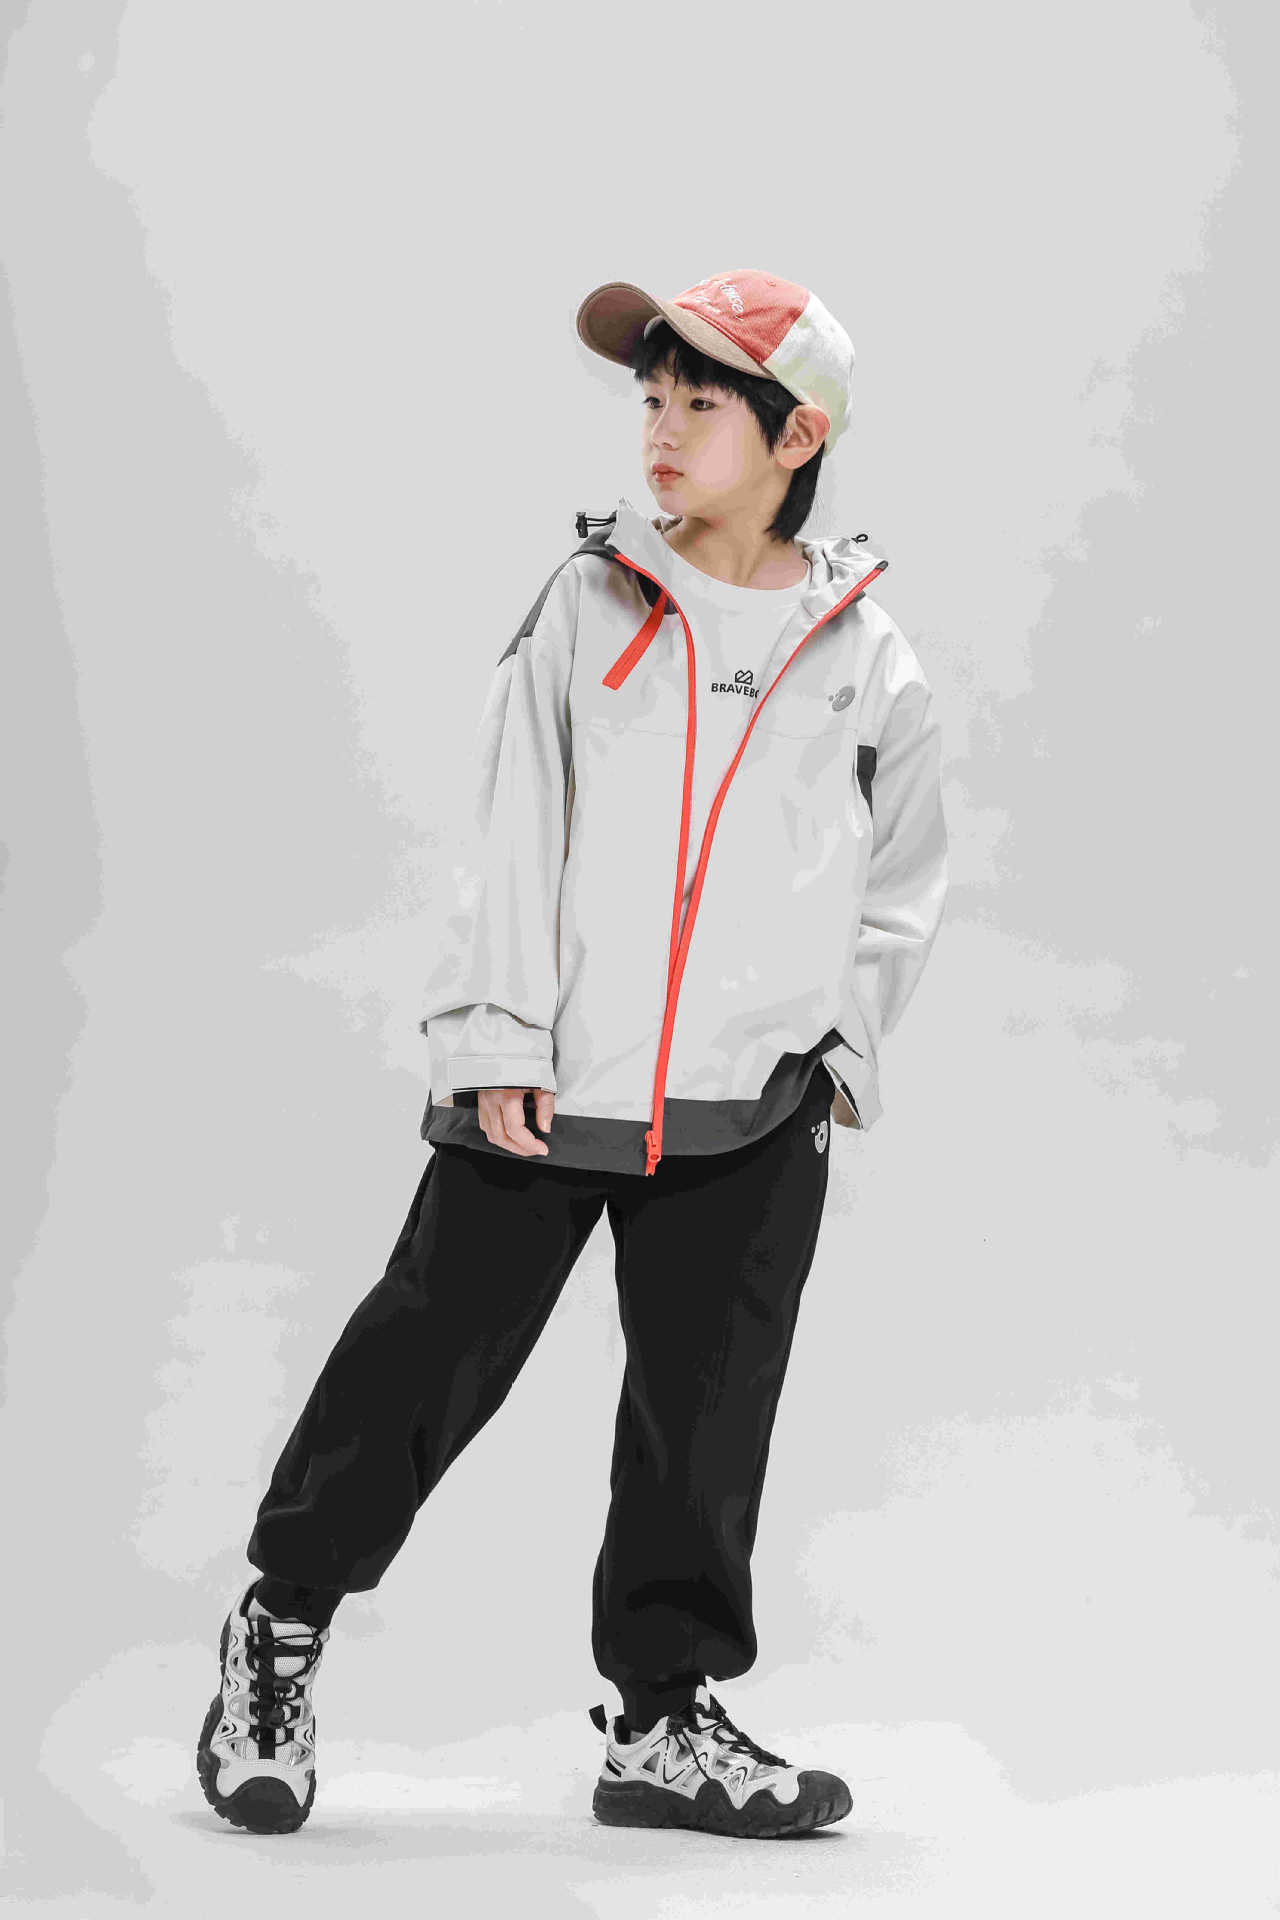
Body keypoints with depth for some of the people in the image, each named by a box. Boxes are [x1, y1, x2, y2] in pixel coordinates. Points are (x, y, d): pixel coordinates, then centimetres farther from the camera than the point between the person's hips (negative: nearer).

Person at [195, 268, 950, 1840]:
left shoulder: (865, 662, 5)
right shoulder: (590, 606, 2)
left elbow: (905, 880, 14)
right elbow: (512, 832, -1)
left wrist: (844, 1042, 3)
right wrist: (500, 1040, -7)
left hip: (750, 1117, 1)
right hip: (547, 1085, -1)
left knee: (708, 1416, 5)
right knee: (431, 1352, 1)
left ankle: (667, 1716, 16)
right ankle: (283, 1620, 20)